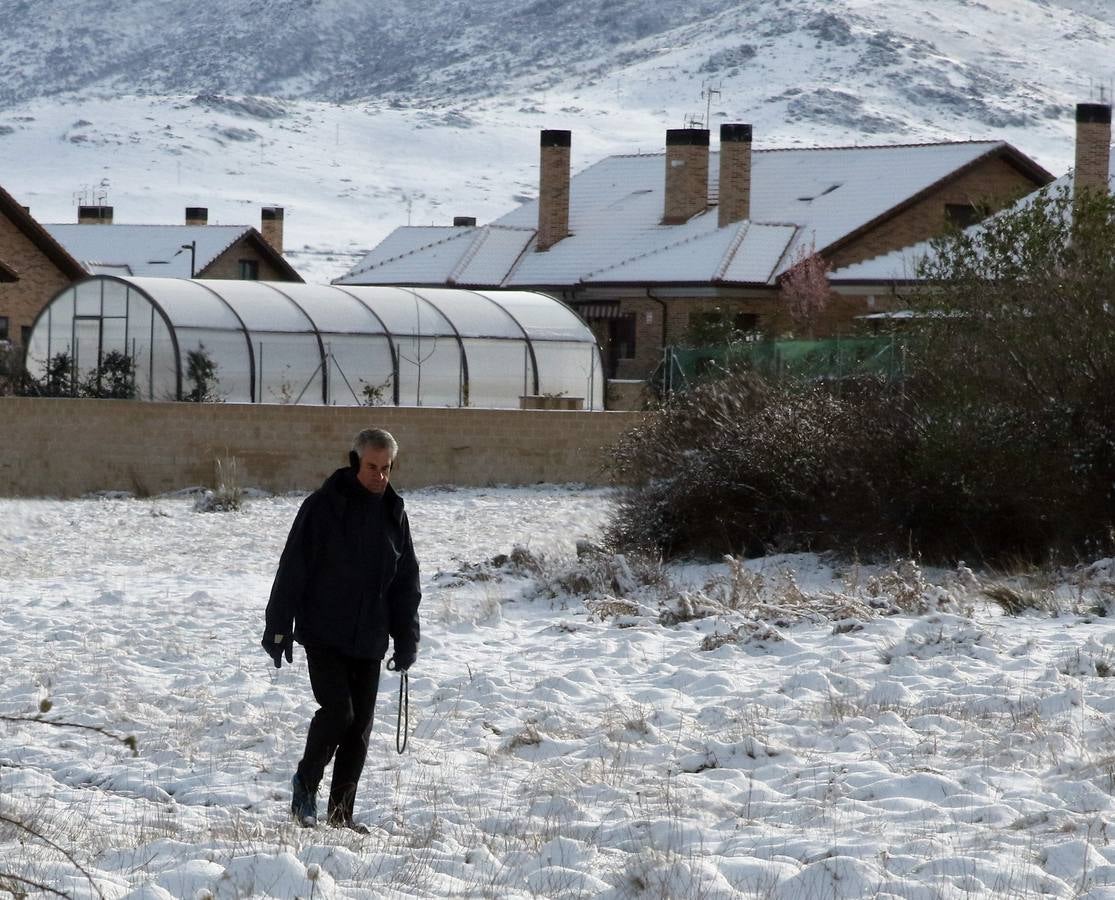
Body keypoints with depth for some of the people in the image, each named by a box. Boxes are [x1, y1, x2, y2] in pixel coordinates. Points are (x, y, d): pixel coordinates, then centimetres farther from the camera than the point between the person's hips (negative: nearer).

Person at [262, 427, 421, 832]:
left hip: (369, 640, 5)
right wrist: (279, 628, -10)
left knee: (360, 725, 4)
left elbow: (406, 582, 14)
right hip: (324, 635, -5)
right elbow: (292, 570, -7)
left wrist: (407, 638, 9)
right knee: (338, 711, -16)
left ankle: (341, 813, 14)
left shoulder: (393, 513, 7)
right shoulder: (323, 507, -8)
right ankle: (306, 784, 8)